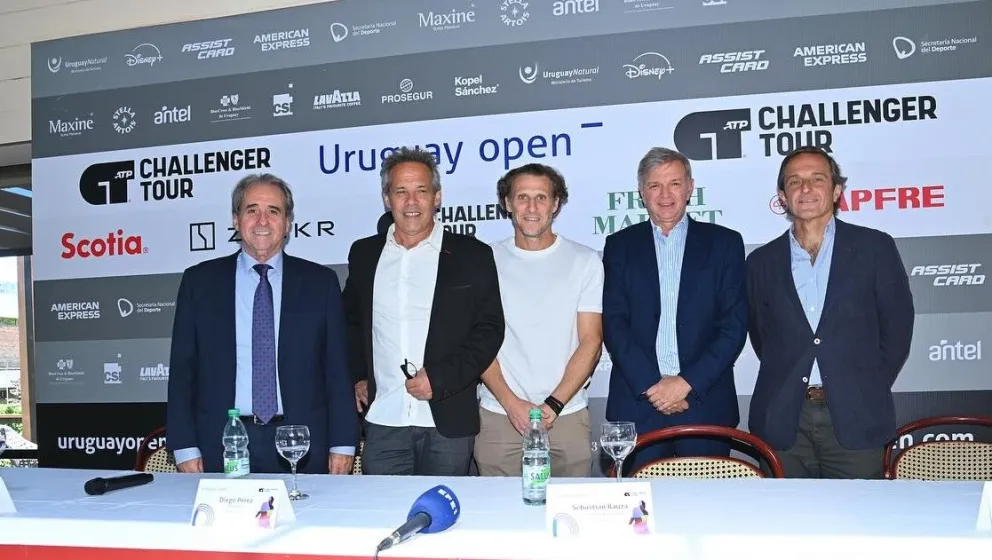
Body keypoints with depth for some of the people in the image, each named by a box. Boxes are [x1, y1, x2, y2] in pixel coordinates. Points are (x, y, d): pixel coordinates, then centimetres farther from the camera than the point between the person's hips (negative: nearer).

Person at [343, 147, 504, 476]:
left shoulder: (472, 255, -1)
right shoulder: (364, 254, 10)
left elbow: (489, 329, -3)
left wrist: (440, 378, -12)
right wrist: (357, 377, 11)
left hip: (448, 424, -2)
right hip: (382, 421, 3)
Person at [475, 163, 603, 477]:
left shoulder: (585, 261, 3)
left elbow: (591, 342, -1)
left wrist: (553, 405, -10)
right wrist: (511, 403, -8)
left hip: (567, 416, 0)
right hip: (498, 416, 0)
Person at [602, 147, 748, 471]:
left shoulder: (724, 243, 7)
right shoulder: (620, 246, 9)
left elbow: (734, 324, 0)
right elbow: (613, 323, 1)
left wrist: (687, 382, -10)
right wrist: (651, 384, -10)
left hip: (705, 404, 0)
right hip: (637, 405, 0)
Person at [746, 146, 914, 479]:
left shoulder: (874, 248, 3)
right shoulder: (762, 262, 8)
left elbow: (897, 328, 5)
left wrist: (869, 393, 2)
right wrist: (786, 386, 6)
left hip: (855, 419, -1)